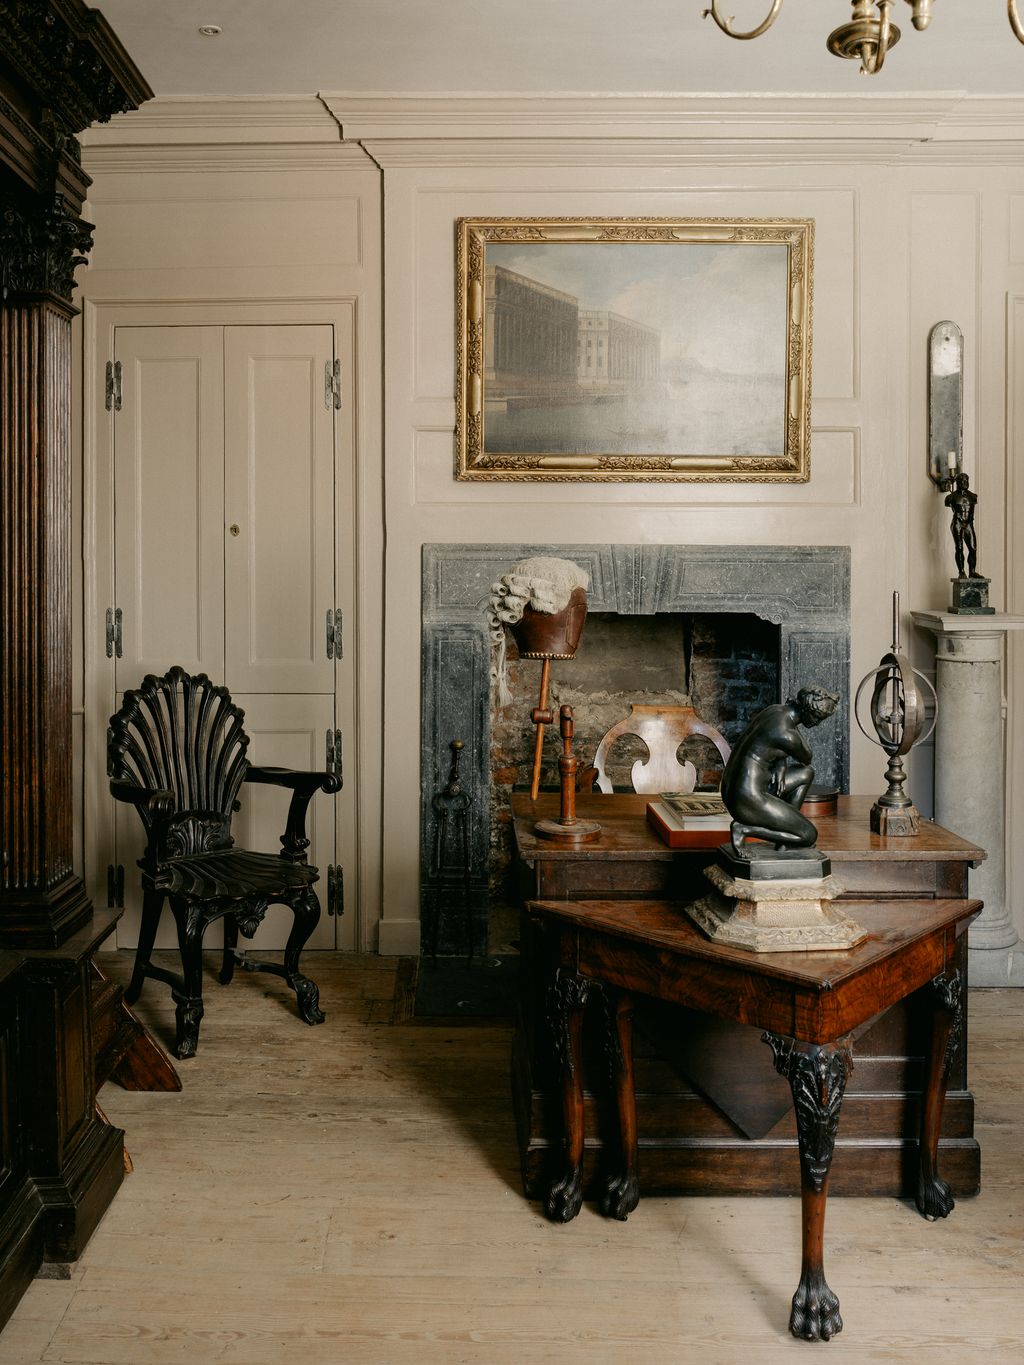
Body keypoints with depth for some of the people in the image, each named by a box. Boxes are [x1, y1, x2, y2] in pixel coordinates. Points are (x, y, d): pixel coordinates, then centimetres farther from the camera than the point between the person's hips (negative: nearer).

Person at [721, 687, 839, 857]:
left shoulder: (775, 709, 7)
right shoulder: (787, 735, -22)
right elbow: (806, 759, -1)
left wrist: (781, 769, 1)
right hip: (750, 801, -9)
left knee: (807, 773, 22)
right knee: (810, 835, 2)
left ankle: (784, 841, 20)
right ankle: (744, 829, -3)